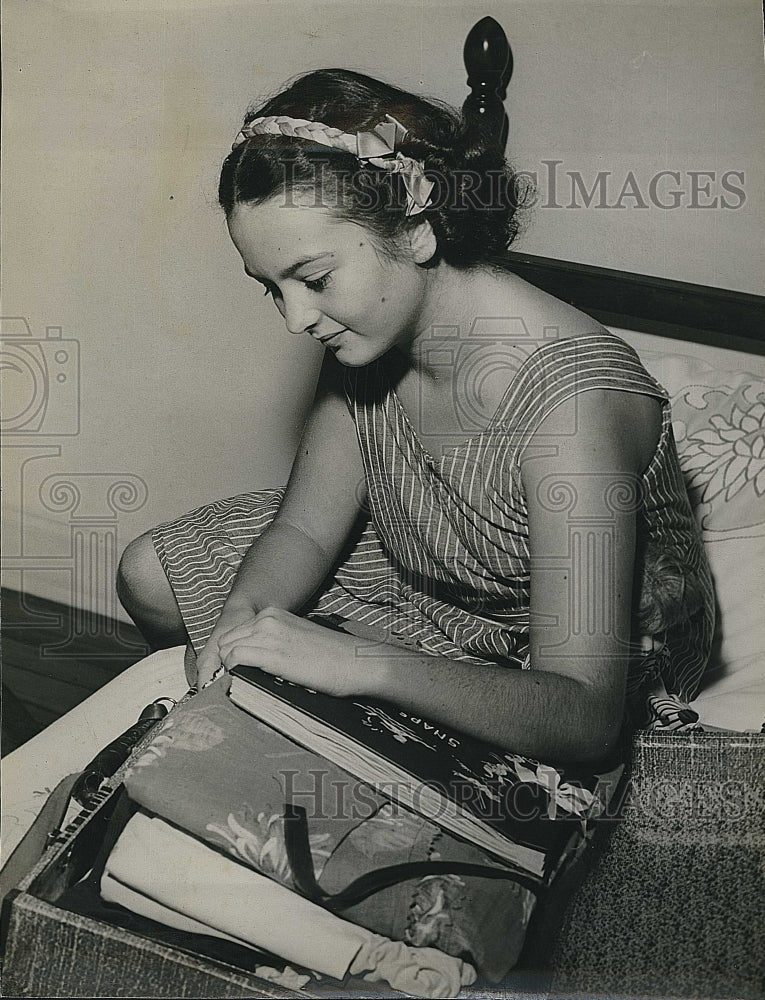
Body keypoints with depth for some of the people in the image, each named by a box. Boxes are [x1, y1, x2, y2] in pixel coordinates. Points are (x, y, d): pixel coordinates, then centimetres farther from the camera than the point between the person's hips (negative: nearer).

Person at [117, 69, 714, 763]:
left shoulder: (571, 401, -38)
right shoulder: (370, 330, -15)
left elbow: (582, 720, -39)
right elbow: (303, 530, -7)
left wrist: (359, 664, -49)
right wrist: (240, 619, -28)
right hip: (417, 564, 6)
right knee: (150, 575, 7)